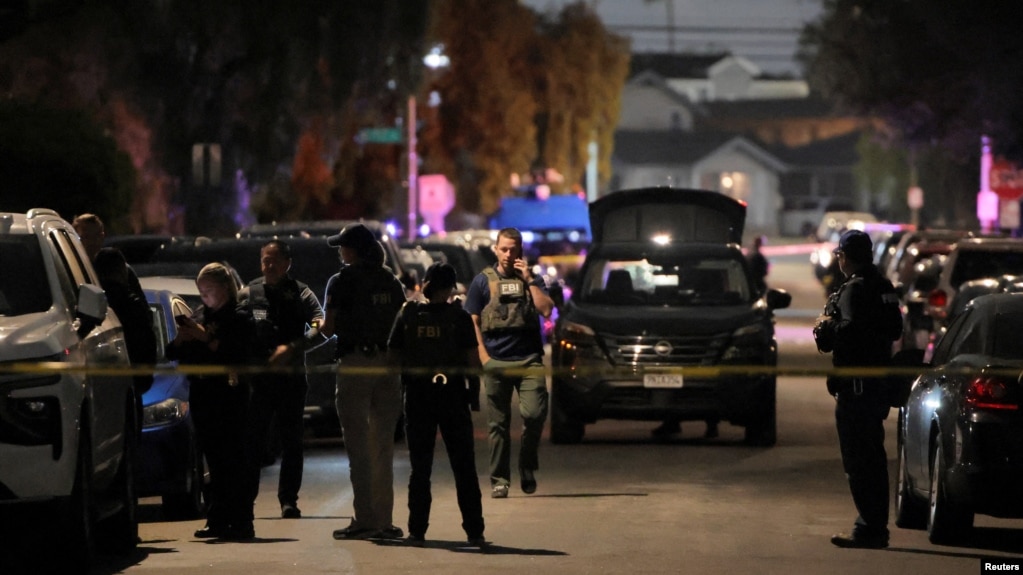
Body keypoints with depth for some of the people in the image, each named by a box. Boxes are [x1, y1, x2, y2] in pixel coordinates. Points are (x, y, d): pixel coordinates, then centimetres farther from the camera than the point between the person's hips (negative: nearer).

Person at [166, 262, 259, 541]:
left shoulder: (239, 318, -3)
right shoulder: (199, 316, 16)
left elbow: (239, 354, -17)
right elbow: (173, 353, 14)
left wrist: (205, 338, -18)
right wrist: (182, 338, -6)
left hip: (230, 395, -6)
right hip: (202, 397, 6)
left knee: (235, 460, -7)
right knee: (215, 460, 8)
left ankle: (240, 521, -7)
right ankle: (218, 520, 10)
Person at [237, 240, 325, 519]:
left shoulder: (301, 294, 4)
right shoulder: (248, 294, 8)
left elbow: (321, 329, -6)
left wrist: (292, 348, -17)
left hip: (292, 378, 0)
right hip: (257, 378, 0)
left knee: (291, 442, 1)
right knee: (253, 441, -3)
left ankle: (288, 500, 5)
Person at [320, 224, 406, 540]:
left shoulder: (342, 281, -5)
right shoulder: (391, 282, 11)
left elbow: (328, 328, -9)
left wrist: (327, 325, 13)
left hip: (355, 364, -5)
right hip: (388, 364, 5)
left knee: (358, 446, -2)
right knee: (383, 446, 9)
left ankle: (365, 519, -5)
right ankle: (384, 520, 8)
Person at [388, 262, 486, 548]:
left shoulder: (407, 315, -1)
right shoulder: (459, 318, -5)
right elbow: (472, 361, -6)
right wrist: (474, 395, 3)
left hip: (417, 396, 1)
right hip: (452, 395, -1)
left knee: (420, 466, 8)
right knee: (464, 467, 6)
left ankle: (417, 531, 3)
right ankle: (474, 531, 5)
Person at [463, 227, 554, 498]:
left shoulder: (532, 280, 12)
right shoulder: (483, 281, 8)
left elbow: (546, 310, -2)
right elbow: (472, 322, 6)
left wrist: (529, 280, -5)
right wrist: (483, 356, -4)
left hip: (529, 360, 0)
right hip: (496, 362, 0)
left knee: (535, 413, -14)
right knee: (498, 423, 1)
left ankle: (527, 467, 7)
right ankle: (499, 480, 6)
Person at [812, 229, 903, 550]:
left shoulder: (855, 289, -14)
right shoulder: (883, 287, 14)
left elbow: (851, 330, -25)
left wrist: (826, 327, -6)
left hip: (856, 384, -10)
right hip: (877, 384, 10)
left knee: (858, 460, -8)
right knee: (872, 459, 16)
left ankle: (869, 529, -10)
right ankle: (875, 527, 22)